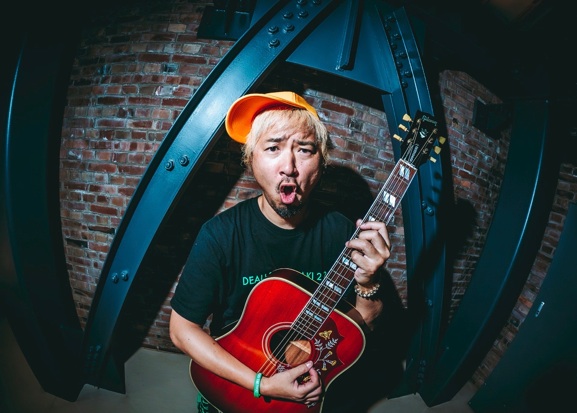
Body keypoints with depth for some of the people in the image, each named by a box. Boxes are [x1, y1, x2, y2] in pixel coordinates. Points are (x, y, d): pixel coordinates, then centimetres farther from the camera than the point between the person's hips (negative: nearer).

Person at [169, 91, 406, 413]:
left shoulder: (343, 232, -12)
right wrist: (261, 384, -17)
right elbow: (183, 328, -12)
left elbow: (364, 331, -4)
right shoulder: (220, 234, -18)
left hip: (321, 384, 1)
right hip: (234, 386, 0)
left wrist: (368, 285, -24)